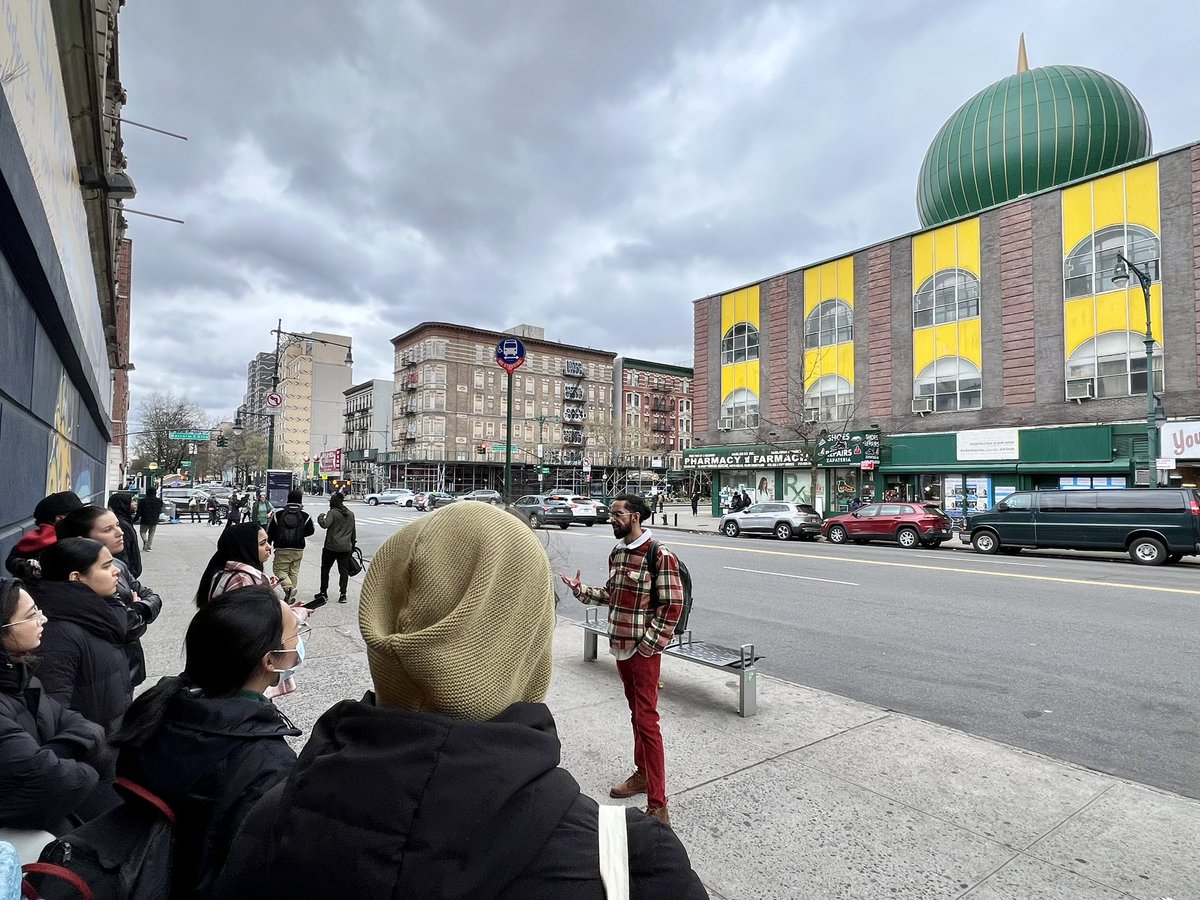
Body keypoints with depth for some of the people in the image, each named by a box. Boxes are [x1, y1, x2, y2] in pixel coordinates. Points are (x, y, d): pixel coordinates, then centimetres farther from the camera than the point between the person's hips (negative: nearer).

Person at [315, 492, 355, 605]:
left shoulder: (332, 513, -10)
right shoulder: (351, 514, 8)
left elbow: (325, 524, -24)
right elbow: (353, 532, 14)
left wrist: (320, 517, -4)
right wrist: (353, 544, 23)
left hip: (331, 547, -4)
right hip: (346, 547, 4)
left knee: (325, 569, 11)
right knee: (343, 570, 7)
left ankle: (323, 593, 16)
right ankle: (343, 594, 3)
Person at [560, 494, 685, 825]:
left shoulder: (659, 555, -18)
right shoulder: (616, 553, 7)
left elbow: (674, 605, -18)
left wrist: (648, 643, -17)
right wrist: (581, 590, 7)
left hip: (644, 650, -8)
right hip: (620, 646, 8)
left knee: (647, 721, -5)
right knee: (636, 714, 21)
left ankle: (657, 807, 2)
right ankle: (642, 775, 37)